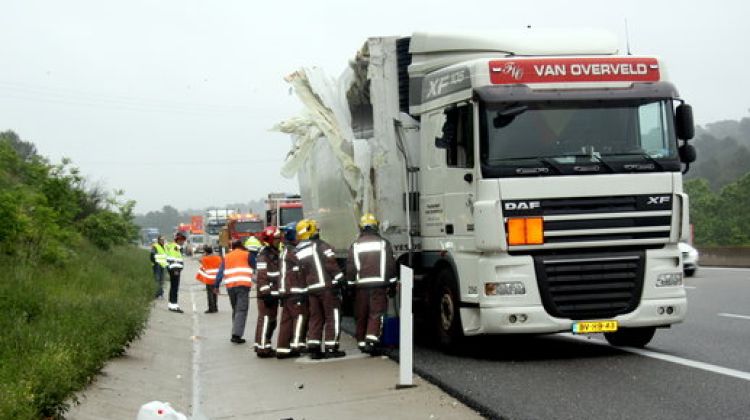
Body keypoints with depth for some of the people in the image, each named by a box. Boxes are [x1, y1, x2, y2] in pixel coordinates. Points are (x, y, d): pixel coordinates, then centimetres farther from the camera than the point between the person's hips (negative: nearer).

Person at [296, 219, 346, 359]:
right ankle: (331, 348, -4)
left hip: (311, 289, 7)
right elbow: (331, 263, -15)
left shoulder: (298, 252, 14)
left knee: (315, 318, 12)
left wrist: (305, 288, 20)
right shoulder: (320, 245, -6)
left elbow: (300, 274, 15)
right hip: (326, 286, -7)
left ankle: (313, 348, 9)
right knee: (332, 316, -1)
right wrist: (339, 279, -11)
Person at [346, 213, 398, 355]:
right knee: (377, 314, -4)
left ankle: (361, 342, 19)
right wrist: (392, 285, 11)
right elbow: (391, 265, 4)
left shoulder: (355, 245, 4)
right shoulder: (383, 243, 4)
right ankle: (372, 340, -19)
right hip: (379, 284, -1)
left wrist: (350, 285, 11)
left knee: (361, 315, 11)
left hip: (361, 285, 1)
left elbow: (350, 267, 3)